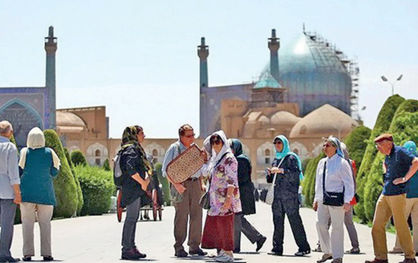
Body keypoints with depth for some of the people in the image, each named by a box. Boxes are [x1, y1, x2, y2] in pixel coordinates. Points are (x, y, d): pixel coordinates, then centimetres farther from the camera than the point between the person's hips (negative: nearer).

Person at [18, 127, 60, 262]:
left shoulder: (25, 152, -4)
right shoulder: (49, 153, -1)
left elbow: (19, 171, -2)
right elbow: (54, 172, 2)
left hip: (27, 192, -1)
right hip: (45, 193, 1)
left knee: (27, 223, 2)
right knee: (45, 223, 5)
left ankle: (28, 253, -3)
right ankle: (46, 253, 0)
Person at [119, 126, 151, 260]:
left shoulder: (136, 149, 20)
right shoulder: (131, 149, -12)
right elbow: (130, 168, -24)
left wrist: (144, 180, 10)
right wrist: (142, 182, -18)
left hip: (136, 189, 10)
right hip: (132, 189, -10)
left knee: (133, 218, 12)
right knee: (131, 218, -9)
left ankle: (131, 247, 17)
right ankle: (126, 249, -7)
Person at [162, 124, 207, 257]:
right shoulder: (174, 148, -3)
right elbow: (166, 170, -7)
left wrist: (201, 185, 14)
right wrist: (176, 184, -18)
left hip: (195, 183, 6)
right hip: (181, 184, -6)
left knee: (197, 215, 4)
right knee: (182, 216, -6)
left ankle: (194, 246, 11)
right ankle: (179, 248, -2)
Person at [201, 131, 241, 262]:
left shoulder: (229, 158, -11)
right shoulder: (214, 158, 16)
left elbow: (232, 180, -16)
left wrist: (228, 198, -21)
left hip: (225, 198, -9)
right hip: (215, 199, 9)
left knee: (225, 224, -5)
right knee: (214, 224, 8)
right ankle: (222, 251, 15)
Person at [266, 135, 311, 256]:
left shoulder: (291, 158, -1)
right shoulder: (276, 159, 20)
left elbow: (295, 174, -14)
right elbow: (272, 179, 24)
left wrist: (281, 170, -20)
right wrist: (270, 173, 3)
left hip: (290, 195, -7)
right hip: (278, 195, 7)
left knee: (295, 220, -8)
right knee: (277, 221, 3)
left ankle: (303, 247, -4)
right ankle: (277, 248, 5)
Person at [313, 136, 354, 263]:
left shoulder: (342, 163, -6)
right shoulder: (322, 162, 14)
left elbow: (349, 183, -7)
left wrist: (347, 201, -12)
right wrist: (316, 199, 19)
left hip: (336, 198, -7)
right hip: (323, 199, 7)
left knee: (337, 226, -2)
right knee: (320, 224, 2)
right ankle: (327, 252, 17)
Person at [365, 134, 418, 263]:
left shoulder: (400, 152, -9)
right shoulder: (388, 155, 17)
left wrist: (405, 178, -20)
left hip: (397, 193, -9)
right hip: (385, 194, 9)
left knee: (401, 226, -4)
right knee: (377, 226, 5)